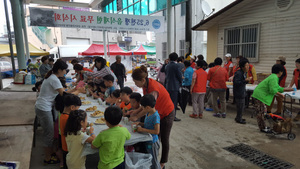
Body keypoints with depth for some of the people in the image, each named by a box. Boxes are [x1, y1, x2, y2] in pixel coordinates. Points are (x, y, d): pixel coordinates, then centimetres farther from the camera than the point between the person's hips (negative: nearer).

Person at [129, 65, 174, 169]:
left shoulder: (153, 88, -34)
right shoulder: (146, 84, -8)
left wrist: (137, 117, -18)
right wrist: (137, 111, -9)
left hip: (167, 114, -7)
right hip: (157, 113, 7)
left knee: (164, 139, 8)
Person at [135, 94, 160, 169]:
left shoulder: (155, 116, -27)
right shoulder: (148, 113, -1)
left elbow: (156, 131, -30)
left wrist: (143, 129, -27)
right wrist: (140, 124, -3)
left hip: (152, 142, -8)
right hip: (147, 140, 8)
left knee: (154, 161, 10)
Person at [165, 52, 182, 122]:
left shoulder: (167, 66, 8)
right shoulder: (176, 66, -13)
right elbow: (180, 76, -9)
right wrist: (180, 82, 10)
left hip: (168, 86, 7)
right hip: (175, 86, -7)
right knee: (174, 102, -1)